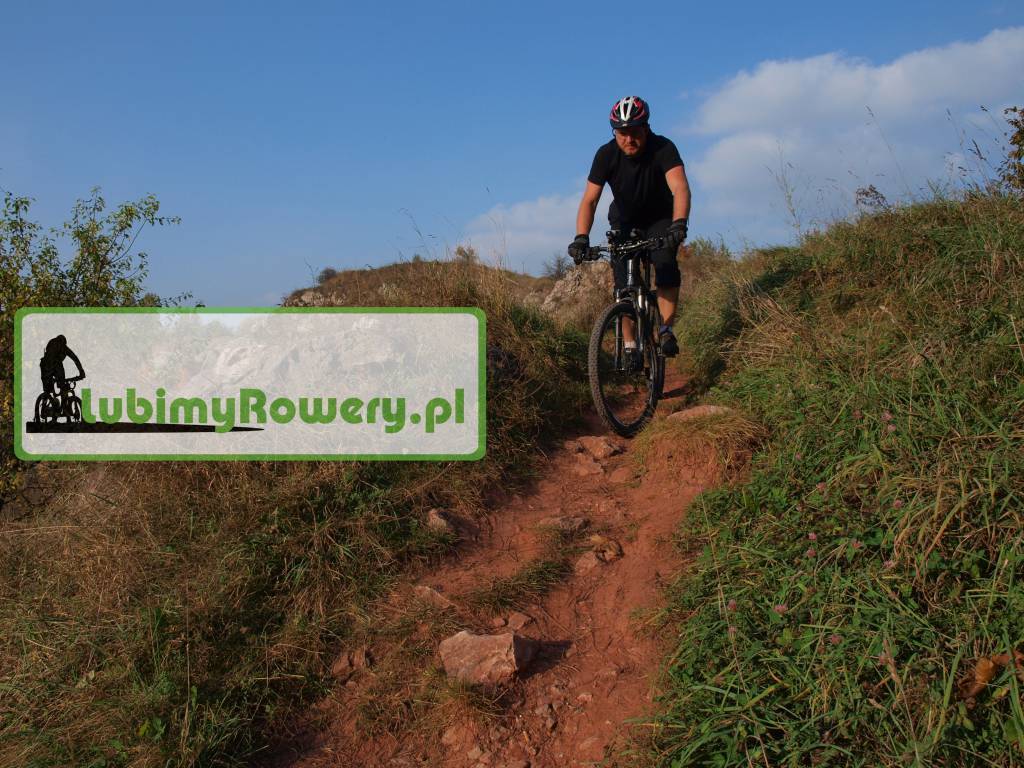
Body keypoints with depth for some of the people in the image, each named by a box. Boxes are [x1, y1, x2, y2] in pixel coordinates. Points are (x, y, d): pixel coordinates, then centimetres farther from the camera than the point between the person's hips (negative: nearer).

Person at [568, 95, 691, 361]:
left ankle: (666, 329, -13)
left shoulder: (663, 148, -27)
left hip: (660, 220, -1)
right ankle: (629, 345, -1)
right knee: (624, 282, -10)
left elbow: (680, 188, -41)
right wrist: (581, 237, -42)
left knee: (666, 266, -26)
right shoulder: (606, 155, -22)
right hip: (624, 222, 1)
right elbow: (589, 200, -27)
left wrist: (679, 224, -59)